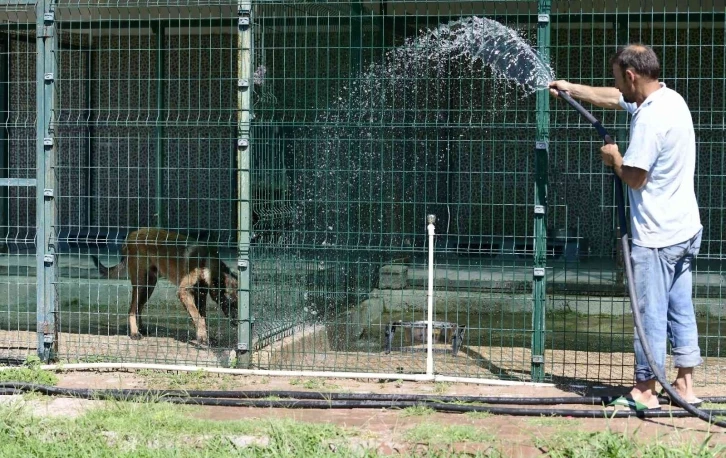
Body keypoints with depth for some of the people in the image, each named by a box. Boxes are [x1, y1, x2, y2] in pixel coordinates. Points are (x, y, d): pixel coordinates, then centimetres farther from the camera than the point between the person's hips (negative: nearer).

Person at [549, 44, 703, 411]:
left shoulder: (650, 118, -22)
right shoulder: (669, 98, 10)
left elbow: (634, 177, -22)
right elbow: (612, 98, 25)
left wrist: (614, 157, -2)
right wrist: (570, 89, 31)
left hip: (656, 237, -10)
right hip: (686, 229, 10)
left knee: (651, 313, 0)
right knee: (681, 310, 14)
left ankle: (645, 391, 9)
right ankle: (685, 386, 20)